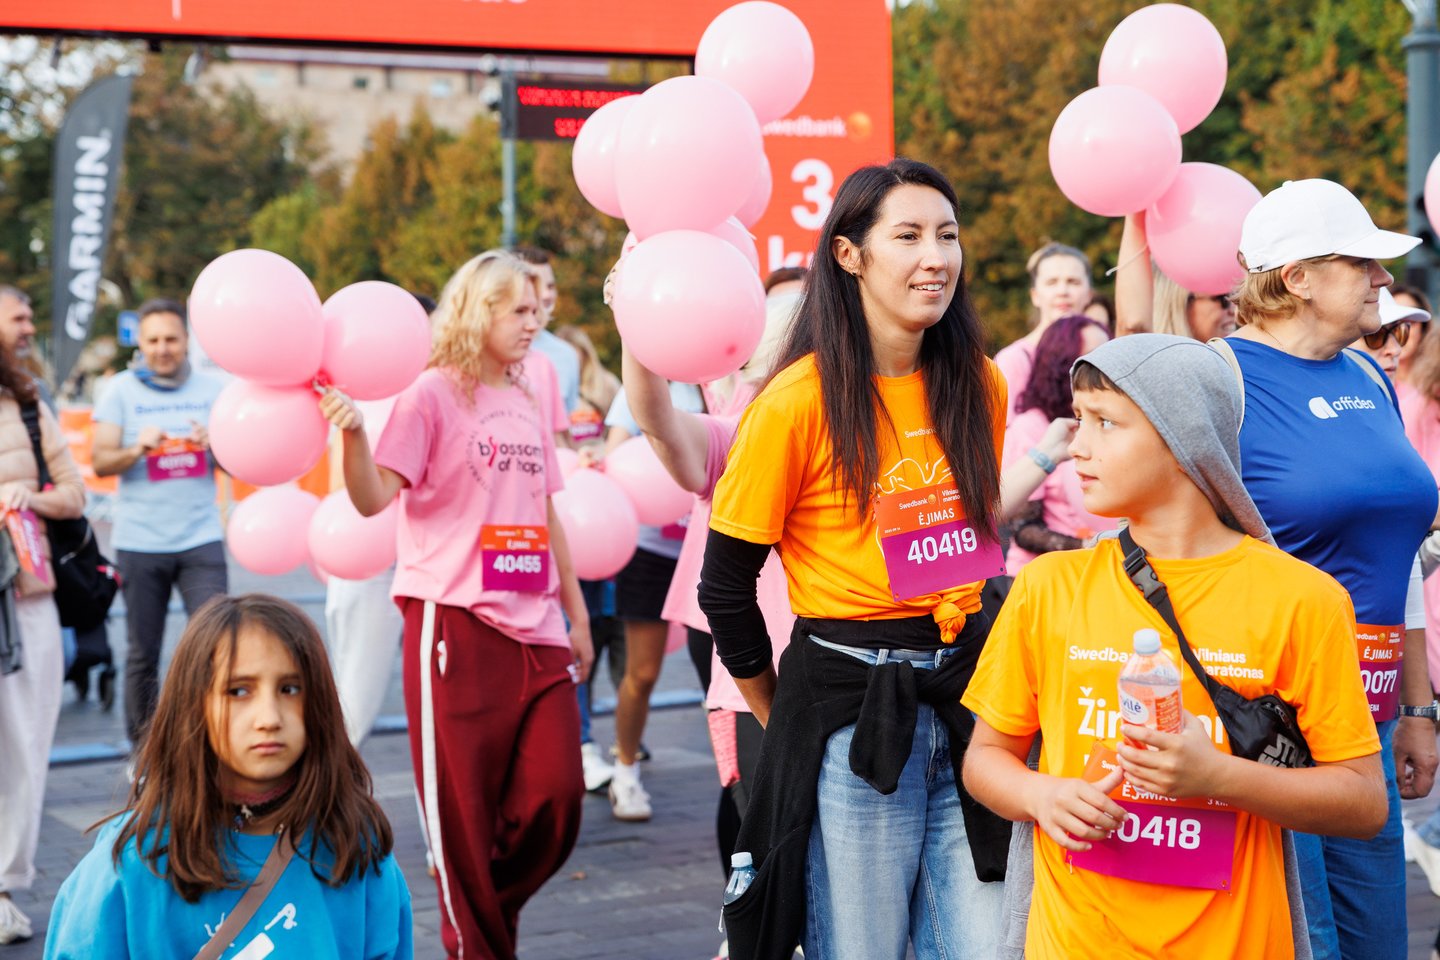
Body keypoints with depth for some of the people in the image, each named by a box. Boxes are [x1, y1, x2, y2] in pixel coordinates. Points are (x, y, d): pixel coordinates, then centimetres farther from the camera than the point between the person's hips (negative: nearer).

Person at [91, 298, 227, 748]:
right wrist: (137, 450, -20)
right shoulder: (122, 390, 5)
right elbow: (99, 462, 0)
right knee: (142, 654, 5)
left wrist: (214, 444, -13)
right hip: (139, 542, 0)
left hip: (200, 539, 1)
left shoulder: (211, 389, 8)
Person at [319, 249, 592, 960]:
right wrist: (353, 433, -30)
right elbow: (373, 498, -12)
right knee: (465, 807, 0)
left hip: (534, 627, 6)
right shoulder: (433, 394, -3)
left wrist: (577, 613, 20)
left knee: (556, 795, -1)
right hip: (457, 623, -6)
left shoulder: (527, 403, 15)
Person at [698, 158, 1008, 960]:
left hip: (968, 688, 5)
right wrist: (787, 719, 4)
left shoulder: (979, 387, 6)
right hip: (851, 707, -5)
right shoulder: (800, 400, -11)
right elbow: (726, 588, -4)